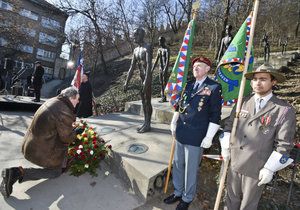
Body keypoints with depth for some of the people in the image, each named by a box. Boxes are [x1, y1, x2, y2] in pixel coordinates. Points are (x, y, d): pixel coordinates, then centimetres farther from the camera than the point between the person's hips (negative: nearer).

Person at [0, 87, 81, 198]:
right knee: (56, 171, 8)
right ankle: (19, 173, -2)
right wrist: (76, 132, 2)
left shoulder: (53, 101, -1)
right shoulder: (65, 114, -29)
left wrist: (71, 129, 15)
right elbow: (66, 138, -15)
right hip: (39, 150, -9)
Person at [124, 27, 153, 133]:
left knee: (147, 101, -4)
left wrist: (146, 81, -32)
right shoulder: (135, 50, 14)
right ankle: (145, 122, 21)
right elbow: (132, 67, 14)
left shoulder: (147, 48, -11)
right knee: (143, 101, 11)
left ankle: (148, 124, 5)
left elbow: (149, 65, -22)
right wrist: (127, 82, 10)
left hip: (147, 78, -8)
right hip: (140, 78, 8)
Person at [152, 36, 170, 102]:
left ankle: (164, 98, -5)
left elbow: (167, 59, -17)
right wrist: (152, 69, 13)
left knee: (165, 82, -8)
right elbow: (156, 60, 18)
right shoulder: (159, 49, 17)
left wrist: (165, 69, -26)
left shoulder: (167, 49, -7)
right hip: (160, 67, 8)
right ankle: (162, 97, 14)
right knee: (161, 82, 8)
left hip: (165, 68, -8)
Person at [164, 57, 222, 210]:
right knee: (178, 166, 19)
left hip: (196, 137, -6)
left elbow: (215, 116, -11)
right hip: (180, 134, 6)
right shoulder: (188, 85, 10)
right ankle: (178, 192, 42)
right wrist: (174, 123, 13)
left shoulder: (214, 87, -9)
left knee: (191, 170, 11)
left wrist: (209, 137, -13)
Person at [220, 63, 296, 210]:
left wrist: (269, 169, -10)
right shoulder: (243, 103, 1)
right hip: (234, 162, 3)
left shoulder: (284, 110, -12)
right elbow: (229, 125, 9)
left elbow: (283, 145, -11)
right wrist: (225, 147, 5)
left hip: (257, 169, -3)